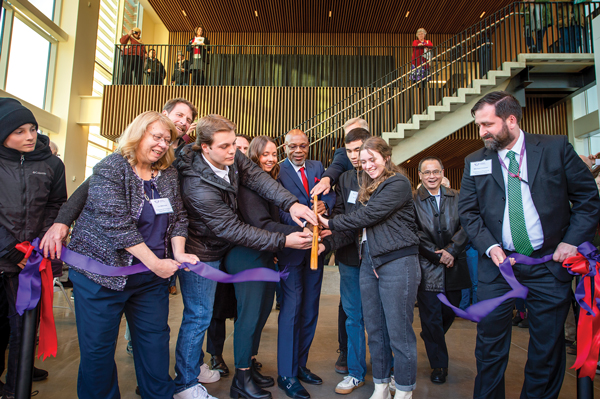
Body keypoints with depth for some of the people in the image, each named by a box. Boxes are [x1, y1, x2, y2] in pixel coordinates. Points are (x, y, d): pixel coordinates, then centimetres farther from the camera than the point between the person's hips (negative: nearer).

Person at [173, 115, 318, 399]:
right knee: (198, 316, 1)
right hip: (200, 253, -8)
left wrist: (291, 203, -34)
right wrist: (283, 241, -32)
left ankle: (196, 363, 40)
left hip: (215, 249, 8)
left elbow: (258, 178, -17)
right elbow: (234, 230, -31)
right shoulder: (198, 187, -34)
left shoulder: (231, 158, -11)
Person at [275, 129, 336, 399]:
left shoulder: (317, 167, 12)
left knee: (310, 308, 12)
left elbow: (332, 194, 8)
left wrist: (325, 204, -15)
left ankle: (300, 365, 28)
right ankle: (286, 374, 9)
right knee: (292, 307, -5)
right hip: (291, 245, -6)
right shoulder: (277, 171, -5)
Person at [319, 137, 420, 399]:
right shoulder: (366, 188, 19)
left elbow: (369, 215, -15)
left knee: (398, 330, 0)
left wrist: (331, 223, -8)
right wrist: (330, 242, -1)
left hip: (397, 262, -7)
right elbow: (357, 228, 13)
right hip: (369, 262, 8)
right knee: (374, 329, 12)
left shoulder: (398, 184, -6)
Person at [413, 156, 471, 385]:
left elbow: (467, 226, -2)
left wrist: (451, 250, -14)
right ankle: (439, 365, 20)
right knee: (431, 316, 3)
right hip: (427, 268, -3)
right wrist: (437, 255, -12)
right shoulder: (412, 201, -3)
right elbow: (415, 234, -7)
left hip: (454, 267, 3)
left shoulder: (457, 198, 6)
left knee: (450, 312, 15)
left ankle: (430, 340, 46)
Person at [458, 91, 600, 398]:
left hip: (549, 263, 0)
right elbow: (467, 211, 4)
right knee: (490, 341, 5)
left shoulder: (556, 148, -1)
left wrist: (572, 240, -6)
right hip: (498, 262, 1)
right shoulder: (474, 162, 4)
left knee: (548, 345, 11)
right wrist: (489, 246, -9)